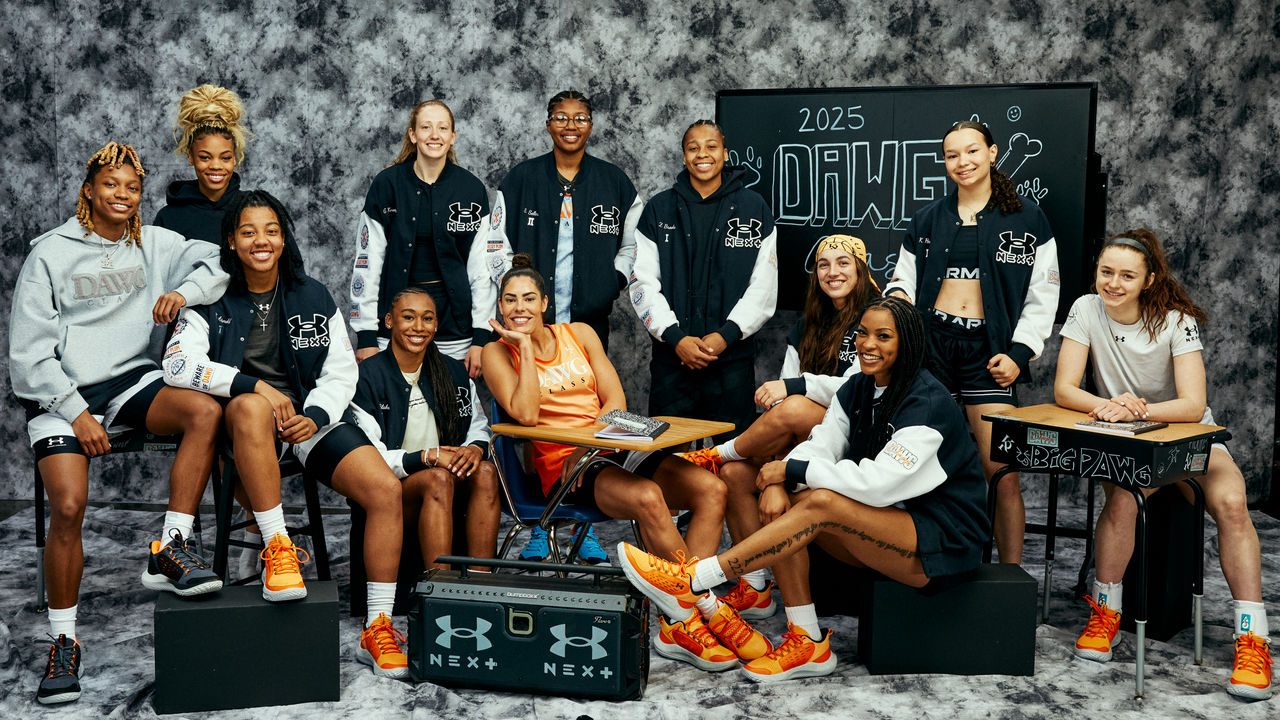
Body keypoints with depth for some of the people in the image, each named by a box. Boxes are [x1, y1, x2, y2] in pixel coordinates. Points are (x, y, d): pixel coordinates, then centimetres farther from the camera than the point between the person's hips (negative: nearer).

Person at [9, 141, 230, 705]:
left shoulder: (153, 244, 13)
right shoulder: (50, 252, 4)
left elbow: (219, 262, 3)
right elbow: (29, 351, 0)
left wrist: (184, 291, -18)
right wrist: (77, 413, -10)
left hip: (130, 379, 3)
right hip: (59, 391, -2)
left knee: (206, 410, -29)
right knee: (69, 505, -23)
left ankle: (168, 550, -22)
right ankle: (63, 642, -5)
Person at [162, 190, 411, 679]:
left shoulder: (314, 298, 10)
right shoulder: (212, 301, 4)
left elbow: (341, 371, 6)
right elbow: (178, 364, -11)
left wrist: (314, 416, -14)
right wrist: (257, 385, -22)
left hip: (311, 417, 2)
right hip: (245, 421, -2)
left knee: (386, 489, -21)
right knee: (250, 406, -41)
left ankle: (377, 630, -13)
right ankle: (277, 547, -32)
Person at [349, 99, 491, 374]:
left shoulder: (471, 189, 1)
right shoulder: (387, 184, -1)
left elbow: (483, 266, 2)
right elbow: (367, 262, 0)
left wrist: (481, 337, -3)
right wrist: (365, 337, -4)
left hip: (454, 324, 1)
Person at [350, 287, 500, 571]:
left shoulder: (453, 372, 11)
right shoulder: (368, 377, -5)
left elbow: (480, 427, 15)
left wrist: (475, 448, -9)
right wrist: (427, 457, -20)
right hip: (389, 491, -4)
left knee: (486, 472, -26)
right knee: (438, 478, -35)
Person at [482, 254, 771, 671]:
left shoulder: (579, 334, 14)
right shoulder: (498, 352, 4)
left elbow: (615, 401, 7)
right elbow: (526, 414, -12)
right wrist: (525, 346, -9)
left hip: (611, 446, 5)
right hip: (560, 464, -5)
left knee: (710, 489, -19)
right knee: (648, 498, -34)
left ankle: (679, 623, -24)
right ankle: (708, 608, -18)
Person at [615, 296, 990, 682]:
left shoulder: (927, 402, -18)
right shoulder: (858, 389, 7)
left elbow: (879, 482, -27)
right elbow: (819, 447, -2)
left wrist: (792, 469, -21)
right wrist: (780, 480, -23)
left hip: (943, 539, -8)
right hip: (886, 531, 8)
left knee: (821, 502, -30)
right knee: (779, 501, -14)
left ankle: (690, 582, -27)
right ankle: (807, 644, -16)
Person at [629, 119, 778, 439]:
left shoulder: (753, 208, 5)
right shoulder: (659, 209, 7)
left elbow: (764, 285, 0)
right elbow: (643, 283, 2)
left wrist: (726, 334, -11)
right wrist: (675, 337, -10)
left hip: (733, 357, -1)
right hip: (671, 356, 1)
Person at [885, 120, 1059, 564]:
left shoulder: (1025, 218, 6)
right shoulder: (929, 219, 14)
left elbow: (1042, 296, 5)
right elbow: (904, 278, 19)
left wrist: (1020, 354, -5)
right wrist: (897, 295, -5)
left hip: (987, 349, -2)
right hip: (931, 341, 2)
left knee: (1003, 472, -8)